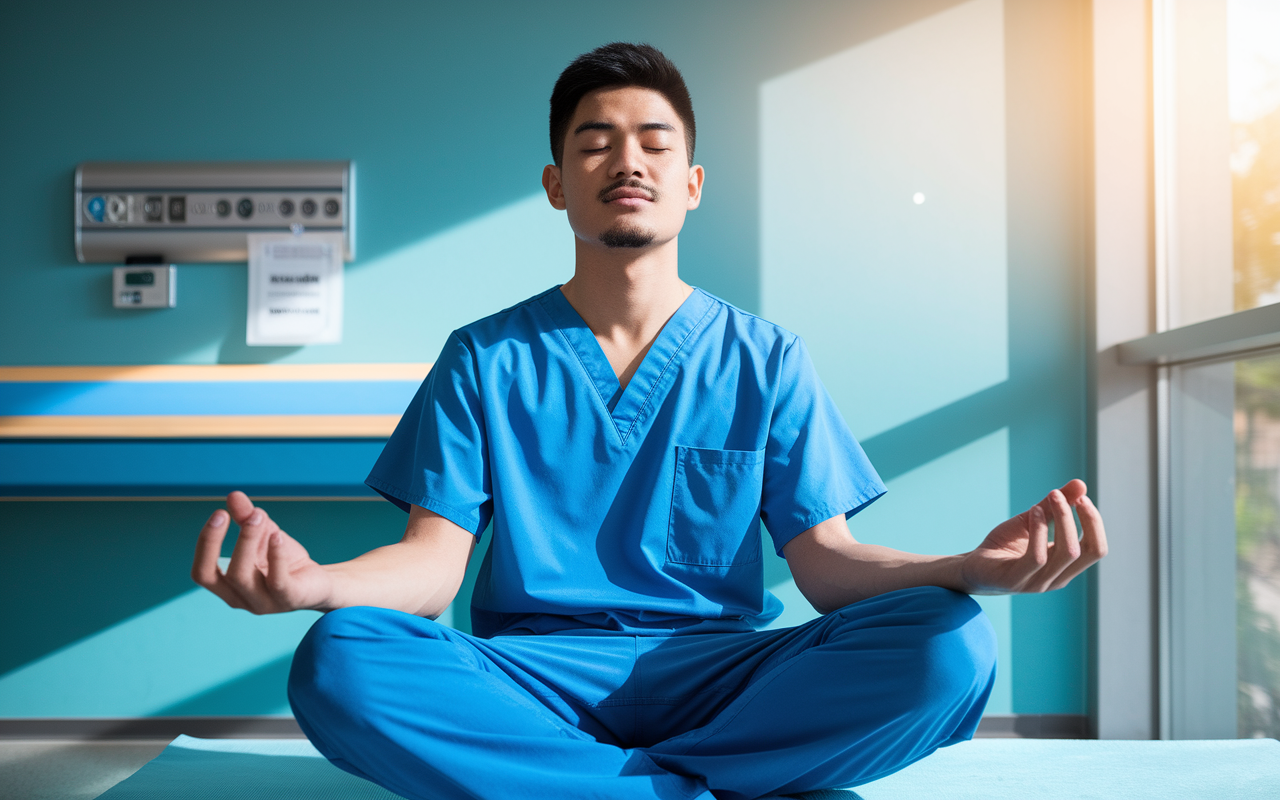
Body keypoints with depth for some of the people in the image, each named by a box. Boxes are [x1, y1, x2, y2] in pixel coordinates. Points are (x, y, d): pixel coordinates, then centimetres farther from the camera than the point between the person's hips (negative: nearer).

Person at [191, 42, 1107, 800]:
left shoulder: (765, 360, 10)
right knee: (338, 664, -31)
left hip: (717, 674, 1)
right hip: (529, 676, 0)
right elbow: (432, 564, 1)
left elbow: (825, 560, 3)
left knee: (949, 647, -27)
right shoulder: (485, 358, 9)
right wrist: (314, 581, -23)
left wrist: (967, 570, -19)